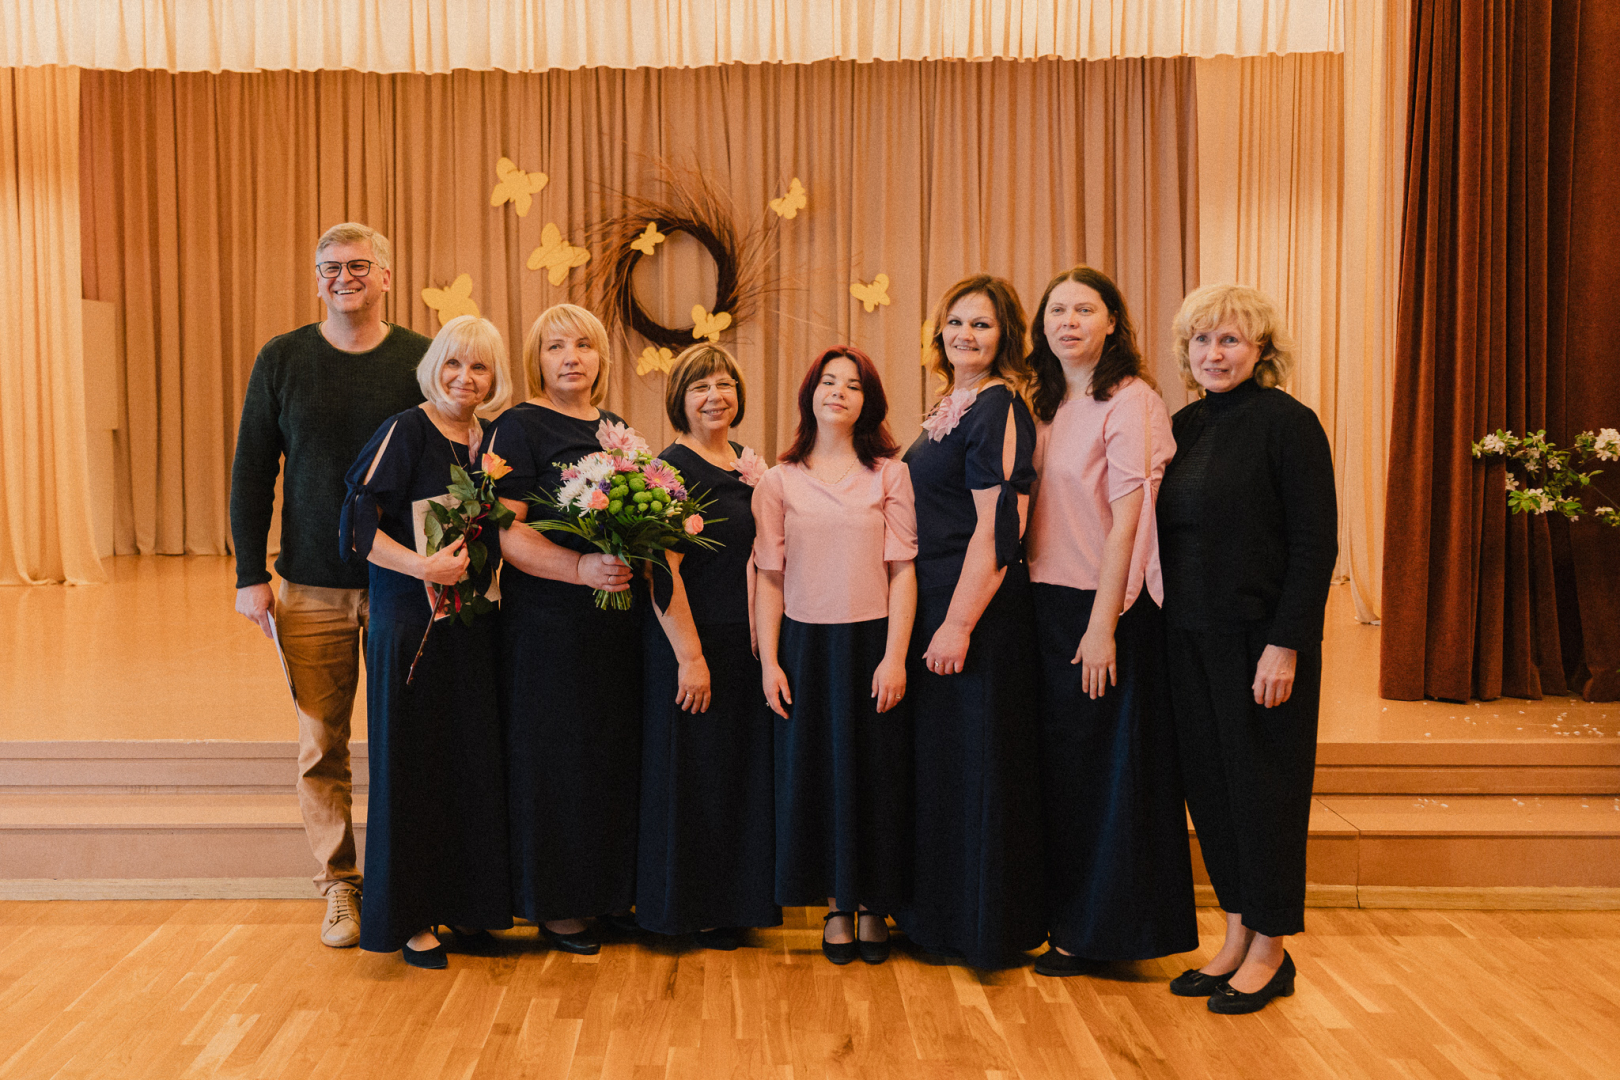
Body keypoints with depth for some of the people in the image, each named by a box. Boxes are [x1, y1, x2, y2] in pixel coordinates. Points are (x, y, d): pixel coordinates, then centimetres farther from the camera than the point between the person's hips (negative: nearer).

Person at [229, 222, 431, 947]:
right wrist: (250, 575, 0)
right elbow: (251, 471, 6)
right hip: (311, 588, 1)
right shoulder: (281, 359, 4)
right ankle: (340, 886, 17)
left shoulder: (422, 361, 1)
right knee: (321, 744, 4)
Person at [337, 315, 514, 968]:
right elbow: (357, 526, -14)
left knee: (474, 760, 8)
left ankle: (466, 905, 21)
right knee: (412, 763, 1)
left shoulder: (490, 441, 11)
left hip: (473, 622, 6)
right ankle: (410, 918, 12)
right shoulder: (406, 431, -8)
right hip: (410, 621, -6)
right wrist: (422, 565, -24)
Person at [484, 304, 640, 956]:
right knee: (557, 760, 0)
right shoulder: (517, 427, -5)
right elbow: (507, 534, -14)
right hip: (547, 624, -6)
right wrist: (582, 567, -26)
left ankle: (612, 889, 23)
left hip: (617, 620, 6)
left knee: (617, 752, 10)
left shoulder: (616, 429, 15)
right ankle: (556, 905, 13)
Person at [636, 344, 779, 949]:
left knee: (741, 768, 13)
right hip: (689, 642, -7)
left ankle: (733, 900, 26)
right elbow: (662, 571, -17)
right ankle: (689, 908, 17)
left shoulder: (750, 468, 11)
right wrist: (690, 657, -19)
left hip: (744, 642, 7)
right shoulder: (672, 468, -12)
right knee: (690, 775, 3)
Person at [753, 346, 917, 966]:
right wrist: (768, 661, -2)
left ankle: (873, 906, 20)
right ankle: (837, 907, 20)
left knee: (874, 773, 5)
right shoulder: (779, 481, 5)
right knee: (815, 773, 6)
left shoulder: (890, 475, 1)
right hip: (806, 645, 1)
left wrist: (894, 655, -9)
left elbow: (903, 570, -2)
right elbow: (769, 577, 4)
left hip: (872, 642, -1)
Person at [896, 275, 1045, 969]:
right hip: (930, 602, 9)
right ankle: (939, 915, 27)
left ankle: (982, 926, 12)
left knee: (973, 763, -1)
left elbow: (998, 528, -21)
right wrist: (931, 619, 17)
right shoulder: (951, 408, 14)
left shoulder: (998, 408, -13)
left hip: (977, 610, -9)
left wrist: (959, 624, -24)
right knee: (938, 757, 15)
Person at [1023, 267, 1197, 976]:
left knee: (1109, 764, 2)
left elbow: (1126, 519, -16)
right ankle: (1065, 913, 26)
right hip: (1049, 600, 7)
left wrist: (1102, 625, -19)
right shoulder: (1048, 406, 12)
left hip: (1110, 606, -7)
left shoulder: (1131, 400, -11)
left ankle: (1103, 928, 14)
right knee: (1060, 761, 13)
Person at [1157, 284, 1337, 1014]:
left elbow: (1315, 543, -12)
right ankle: (1236, 937, 24)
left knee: (1263, 783, 2)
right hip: (1192, 637, 7)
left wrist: (1285, 644, -18)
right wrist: (1171, 627, 8)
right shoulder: (1182, 426, 11)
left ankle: (1270, 951, 15)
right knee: (1208, 782, 10)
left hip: (1260, 637, -7)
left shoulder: (1288, 424, -9)